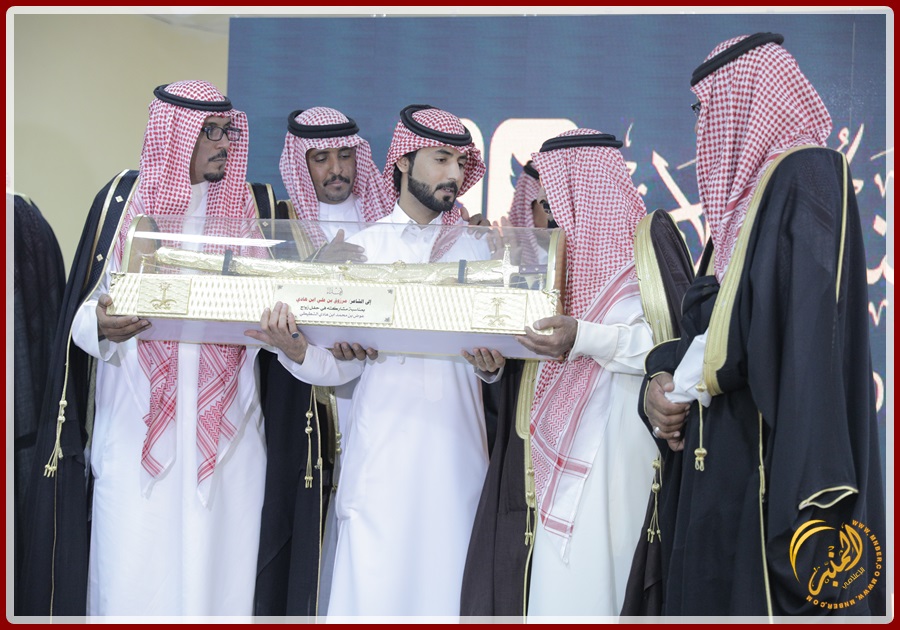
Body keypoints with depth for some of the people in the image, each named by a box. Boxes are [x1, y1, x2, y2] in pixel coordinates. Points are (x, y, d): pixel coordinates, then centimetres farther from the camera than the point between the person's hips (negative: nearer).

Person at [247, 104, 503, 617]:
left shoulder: (476, 250, 11)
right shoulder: (363, 246, 5)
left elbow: (497, 359, 9)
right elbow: (343, 363, 1)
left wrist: (490, 366, -13)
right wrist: (297, 347, -19)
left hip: (456, 443, 2)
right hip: (382, 444, -1)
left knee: (447, 581, 2)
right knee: (376, 580, -3)